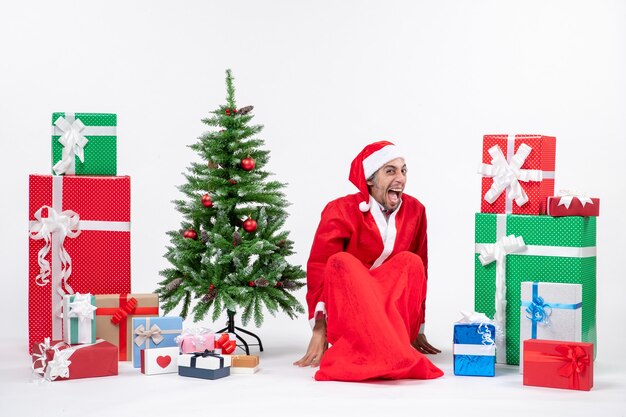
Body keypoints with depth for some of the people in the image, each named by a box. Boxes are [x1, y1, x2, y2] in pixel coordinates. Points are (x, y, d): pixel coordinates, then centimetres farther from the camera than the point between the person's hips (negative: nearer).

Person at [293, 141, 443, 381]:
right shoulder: (341, 211, -8)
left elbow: (421, 271, 9)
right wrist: (319, 329, -18)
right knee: (342, 262, -32)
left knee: (411, 262, -23)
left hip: (393, 310, 3)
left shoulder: (415, 211, 3)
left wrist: (417, 330, 10)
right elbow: (318, 269, -11)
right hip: (346, 311, -3)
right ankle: (395, 355, -48)